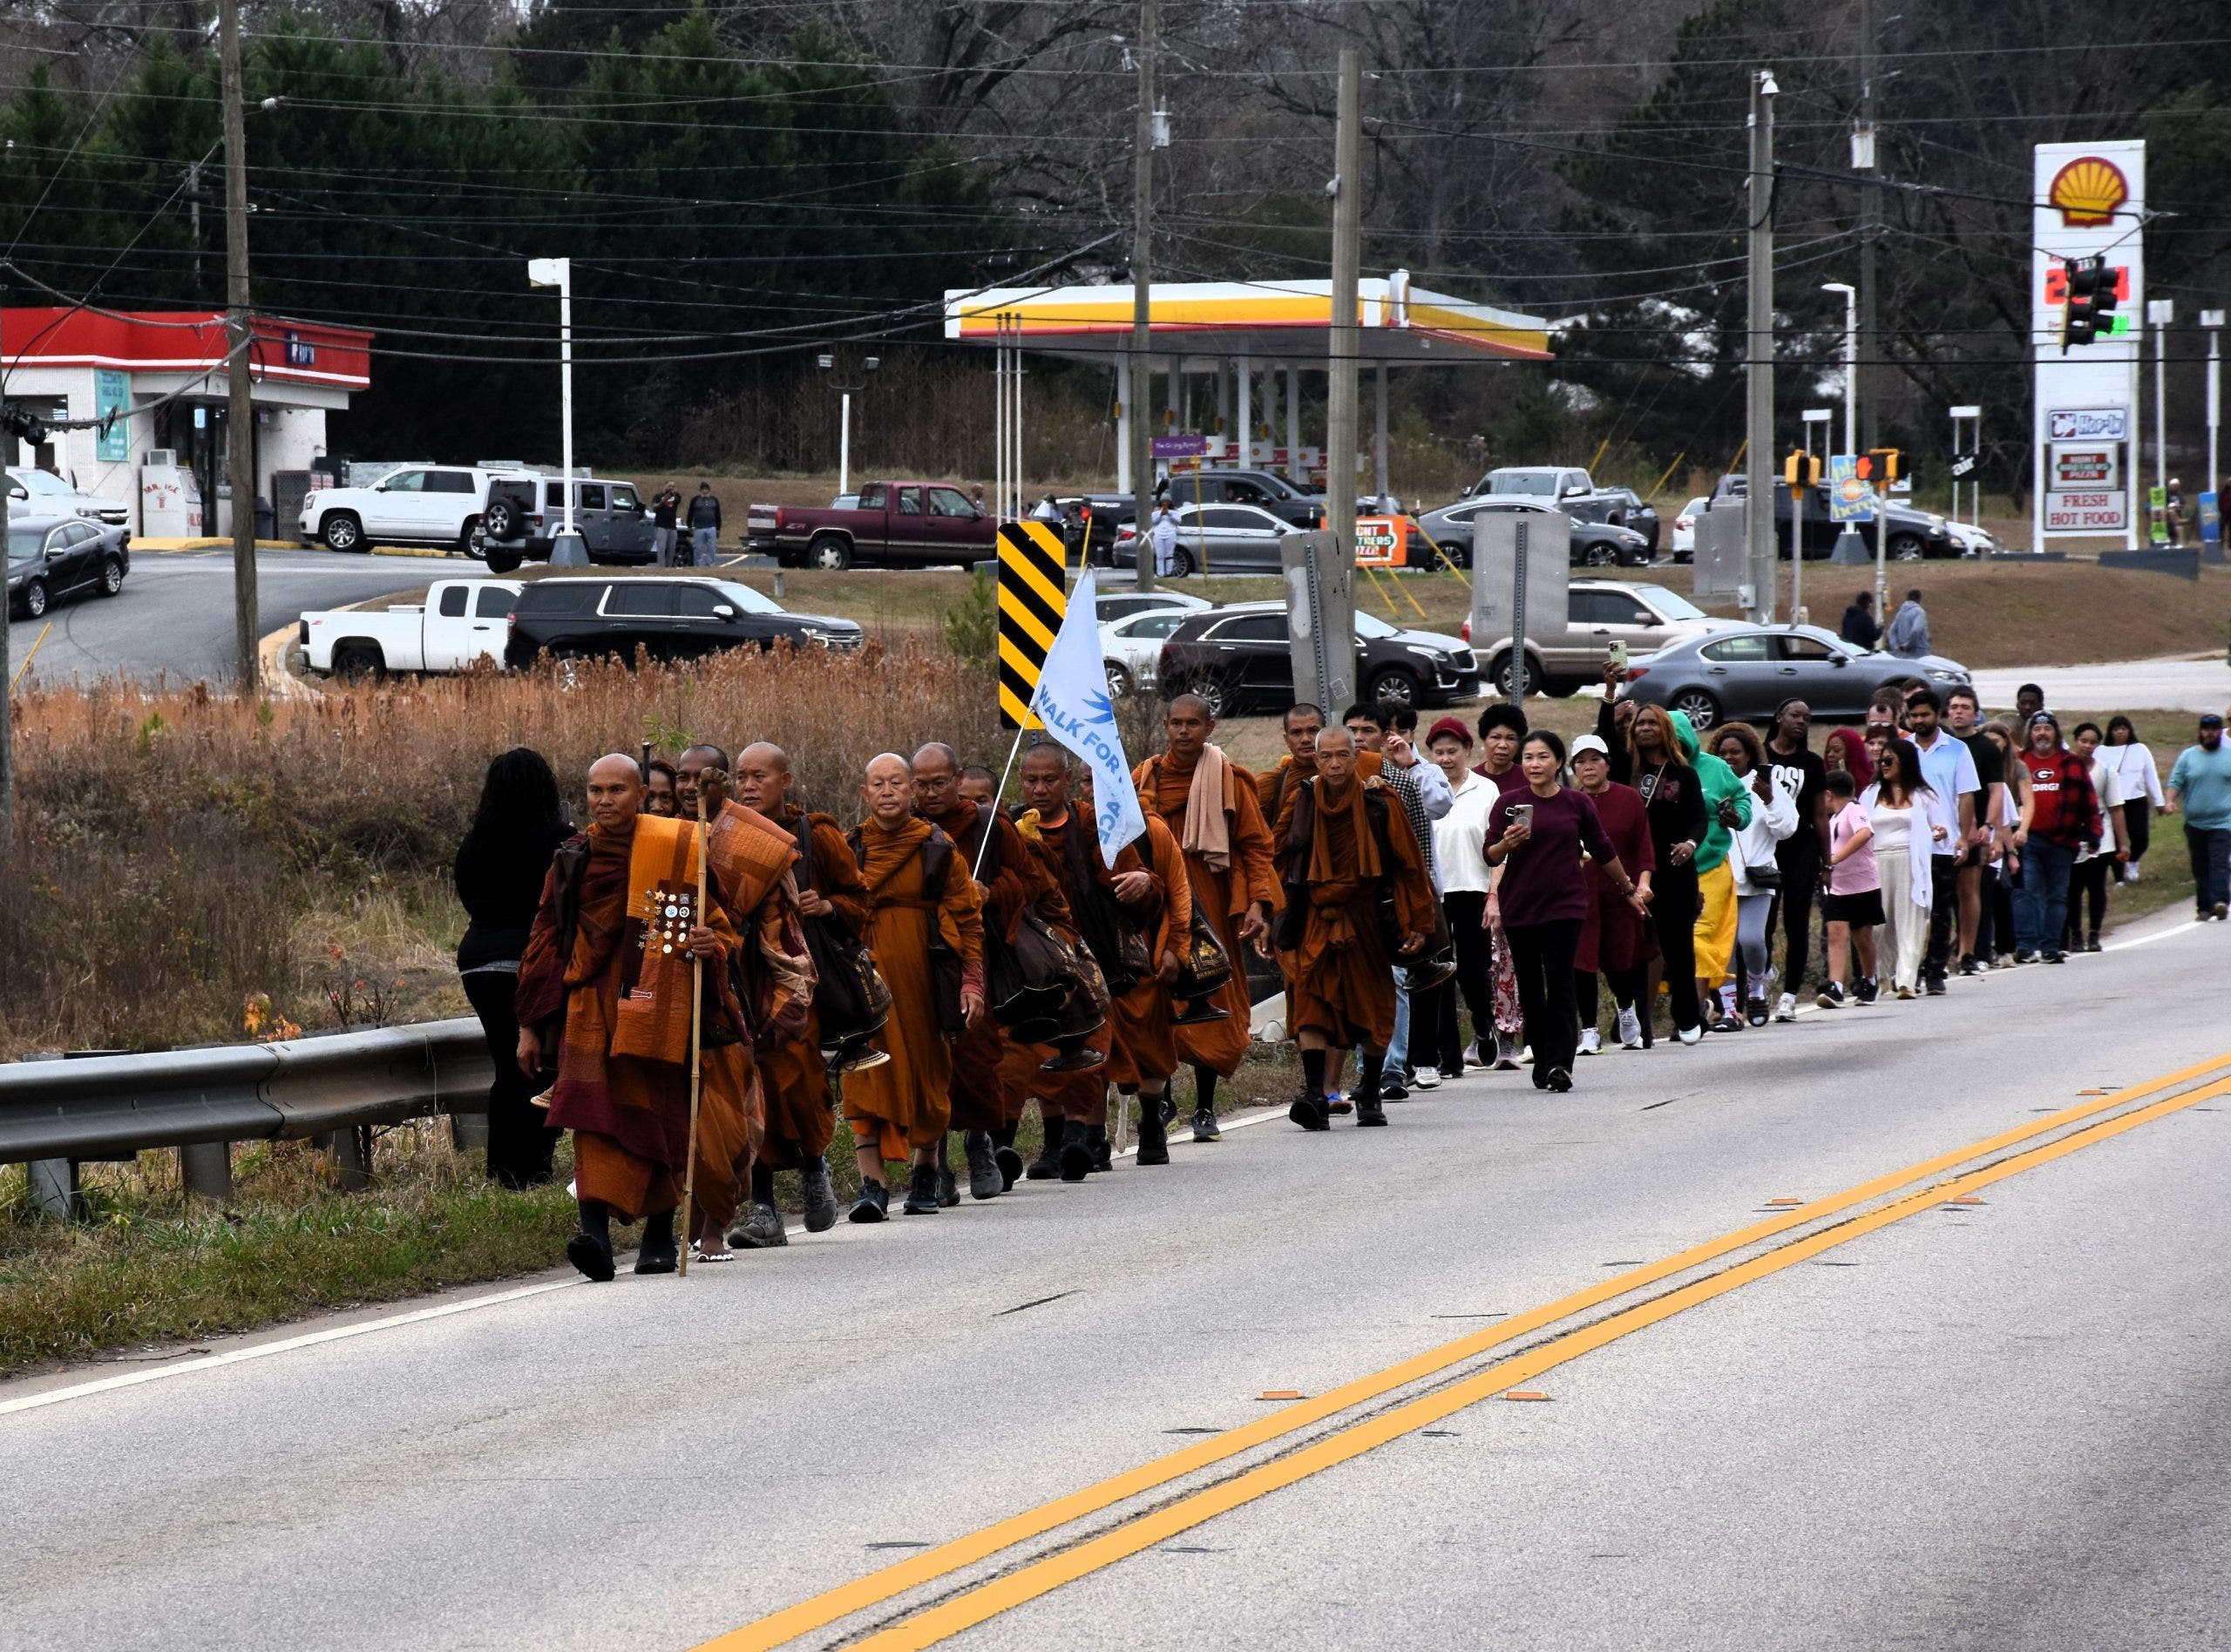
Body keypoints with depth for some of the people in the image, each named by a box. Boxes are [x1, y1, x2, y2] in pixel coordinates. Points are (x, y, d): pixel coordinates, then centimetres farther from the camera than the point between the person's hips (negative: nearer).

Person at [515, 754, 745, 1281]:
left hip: (657, 1008, -1)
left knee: (655, 1118, 4)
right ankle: (595, 1232, -26)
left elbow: (721, 925, 6)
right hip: (590, 1008, 1)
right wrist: (530, 1026, 13)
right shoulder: (572, 860, 11)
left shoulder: (676, 849, 4)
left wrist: (710, 943, -19)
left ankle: (660, 1236, 20)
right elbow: (544, 942, 16)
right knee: (595, 1117, -14)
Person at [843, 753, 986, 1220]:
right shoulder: (848, 849, 6)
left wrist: (972, 980, -2)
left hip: (922, 975, 0)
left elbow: (968, 916, 5)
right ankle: (872, 1183, -13)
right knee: (866, 1074, -10)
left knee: (927, 1071, 9)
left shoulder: (939, 849, 3)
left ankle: (924, 1172, 29)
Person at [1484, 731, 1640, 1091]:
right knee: (1530, 987, 6)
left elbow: (1602, 851, 16)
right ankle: (1542, 1062, 17)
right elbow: (1490, 856, -2)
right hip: (1519, 906, 1)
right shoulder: (1509, 803, 2)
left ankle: (1560, 1063, -16)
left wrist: (1629, 889, 25)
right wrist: (1507, 843, -23)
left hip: (1565, 905, -1)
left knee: (1560, 981, -12)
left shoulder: (1577, 803, 3)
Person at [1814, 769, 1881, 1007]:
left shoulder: (1854, 810, -13)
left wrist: (1835, 858, -39)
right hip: (1836, 888, 6)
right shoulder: (1834, 818, 13)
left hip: (1864, 887, -6)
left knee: (1863, 938, 8)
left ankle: (1868, 982, 29)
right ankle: (1835, 989, -20)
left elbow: (1864, 834, -33)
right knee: (1837, 934, -10)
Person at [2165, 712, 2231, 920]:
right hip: (2195, 822, 2)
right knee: (2200, 868, 6)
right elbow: (2175, 782, 5)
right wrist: (2170, 801, -14)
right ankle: (2204, 907, 13)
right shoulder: (2188, 756, 7)